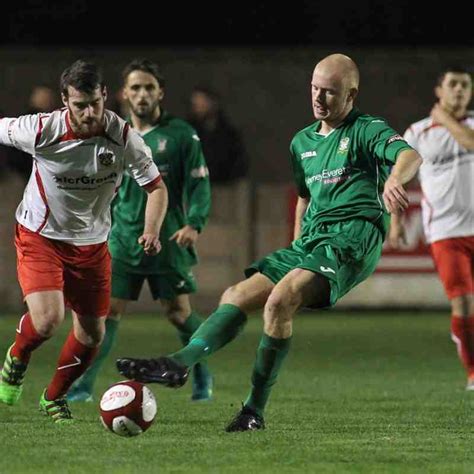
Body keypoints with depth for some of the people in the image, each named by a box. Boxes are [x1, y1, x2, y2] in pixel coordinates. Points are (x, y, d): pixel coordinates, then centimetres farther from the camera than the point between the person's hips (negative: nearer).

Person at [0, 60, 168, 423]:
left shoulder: (123, 137, -17)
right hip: (40, 237, -3)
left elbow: (156, 186, -7)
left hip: (91, 243, 3)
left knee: (93, 334, 7)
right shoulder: (41, 130, -22)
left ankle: (54, 397, 34)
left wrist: (152, 231, -23)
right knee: (48, 320, -23)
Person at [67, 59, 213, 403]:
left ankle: (203, 379, 24)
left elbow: (199, 183, -5)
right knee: (107, 310, -5)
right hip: (123, 239, 2)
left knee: (179, 312, 2)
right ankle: (83, 387, -1)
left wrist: (194, 223, -19)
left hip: (168, 242, -2)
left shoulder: (181, 135, -3)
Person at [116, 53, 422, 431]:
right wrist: (296, 254, 28)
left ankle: (255, 410, -20)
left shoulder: (367, 131, -1)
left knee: (279, 300, -26)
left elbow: (409, 155, -20)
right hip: (311, 240, 8)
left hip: (352, 239, -8)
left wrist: (394, 180, -43)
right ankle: (179, 363, -19)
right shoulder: (302, 141, 21)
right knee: (236, 297, -5)